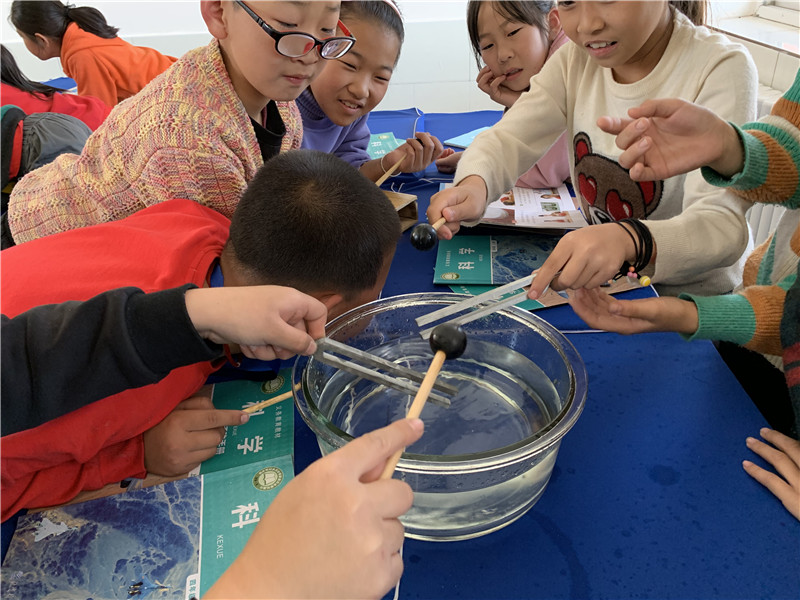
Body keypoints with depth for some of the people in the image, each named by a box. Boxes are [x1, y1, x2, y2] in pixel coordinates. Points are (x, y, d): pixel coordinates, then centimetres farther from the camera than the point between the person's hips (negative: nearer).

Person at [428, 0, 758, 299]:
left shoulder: (721, 68, -18)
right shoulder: (576, 60, -1)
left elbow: (724, 226, -28)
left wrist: (628, 239, -49)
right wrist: (474, 185, -32)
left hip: (692, 300, -4)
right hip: (595, 281, 5)